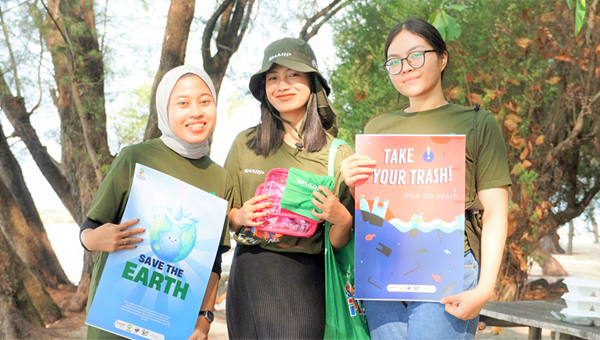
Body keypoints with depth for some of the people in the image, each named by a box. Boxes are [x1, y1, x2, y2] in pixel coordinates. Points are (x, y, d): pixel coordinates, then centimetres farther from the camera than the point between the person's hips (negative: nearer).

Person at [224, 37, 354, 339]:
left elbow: (338, 245, 3)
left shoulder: (338, 154, -1)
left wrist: (342, 220, -17)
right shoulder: (245, 143, 5)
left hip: (304, 279, -2)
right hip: (248, 275, 2)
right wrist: (239, 217, -9)